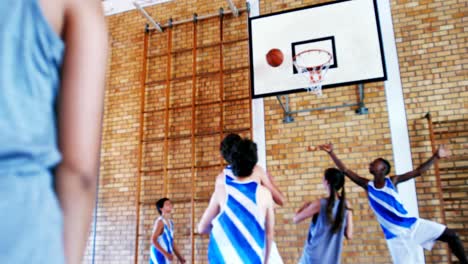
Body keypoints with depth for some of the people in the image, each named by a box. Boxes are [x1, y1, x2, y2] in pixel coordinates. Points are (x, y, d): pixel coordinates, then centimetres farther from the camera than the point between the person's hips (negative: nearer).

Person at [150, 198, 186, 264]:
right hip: (159, 255, -9)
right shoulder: (160, 221, -14)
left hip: (165, 257, 9)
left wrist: (180, 257, 13)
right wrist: (165, 253, -24)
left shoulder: (170, 222, 12)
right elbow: (153, 240, -19)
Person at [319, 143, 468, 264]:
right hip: (395, 234, -1)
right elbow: (345, 171, -7)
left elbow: (418, 172, -7)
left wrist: (436, 156, -17)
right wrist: (331, 153, -12)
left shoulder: (392, 181, -2)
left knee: (451, 235, -5)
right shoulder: (368, 186, -2)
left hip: (411, 223, 1)